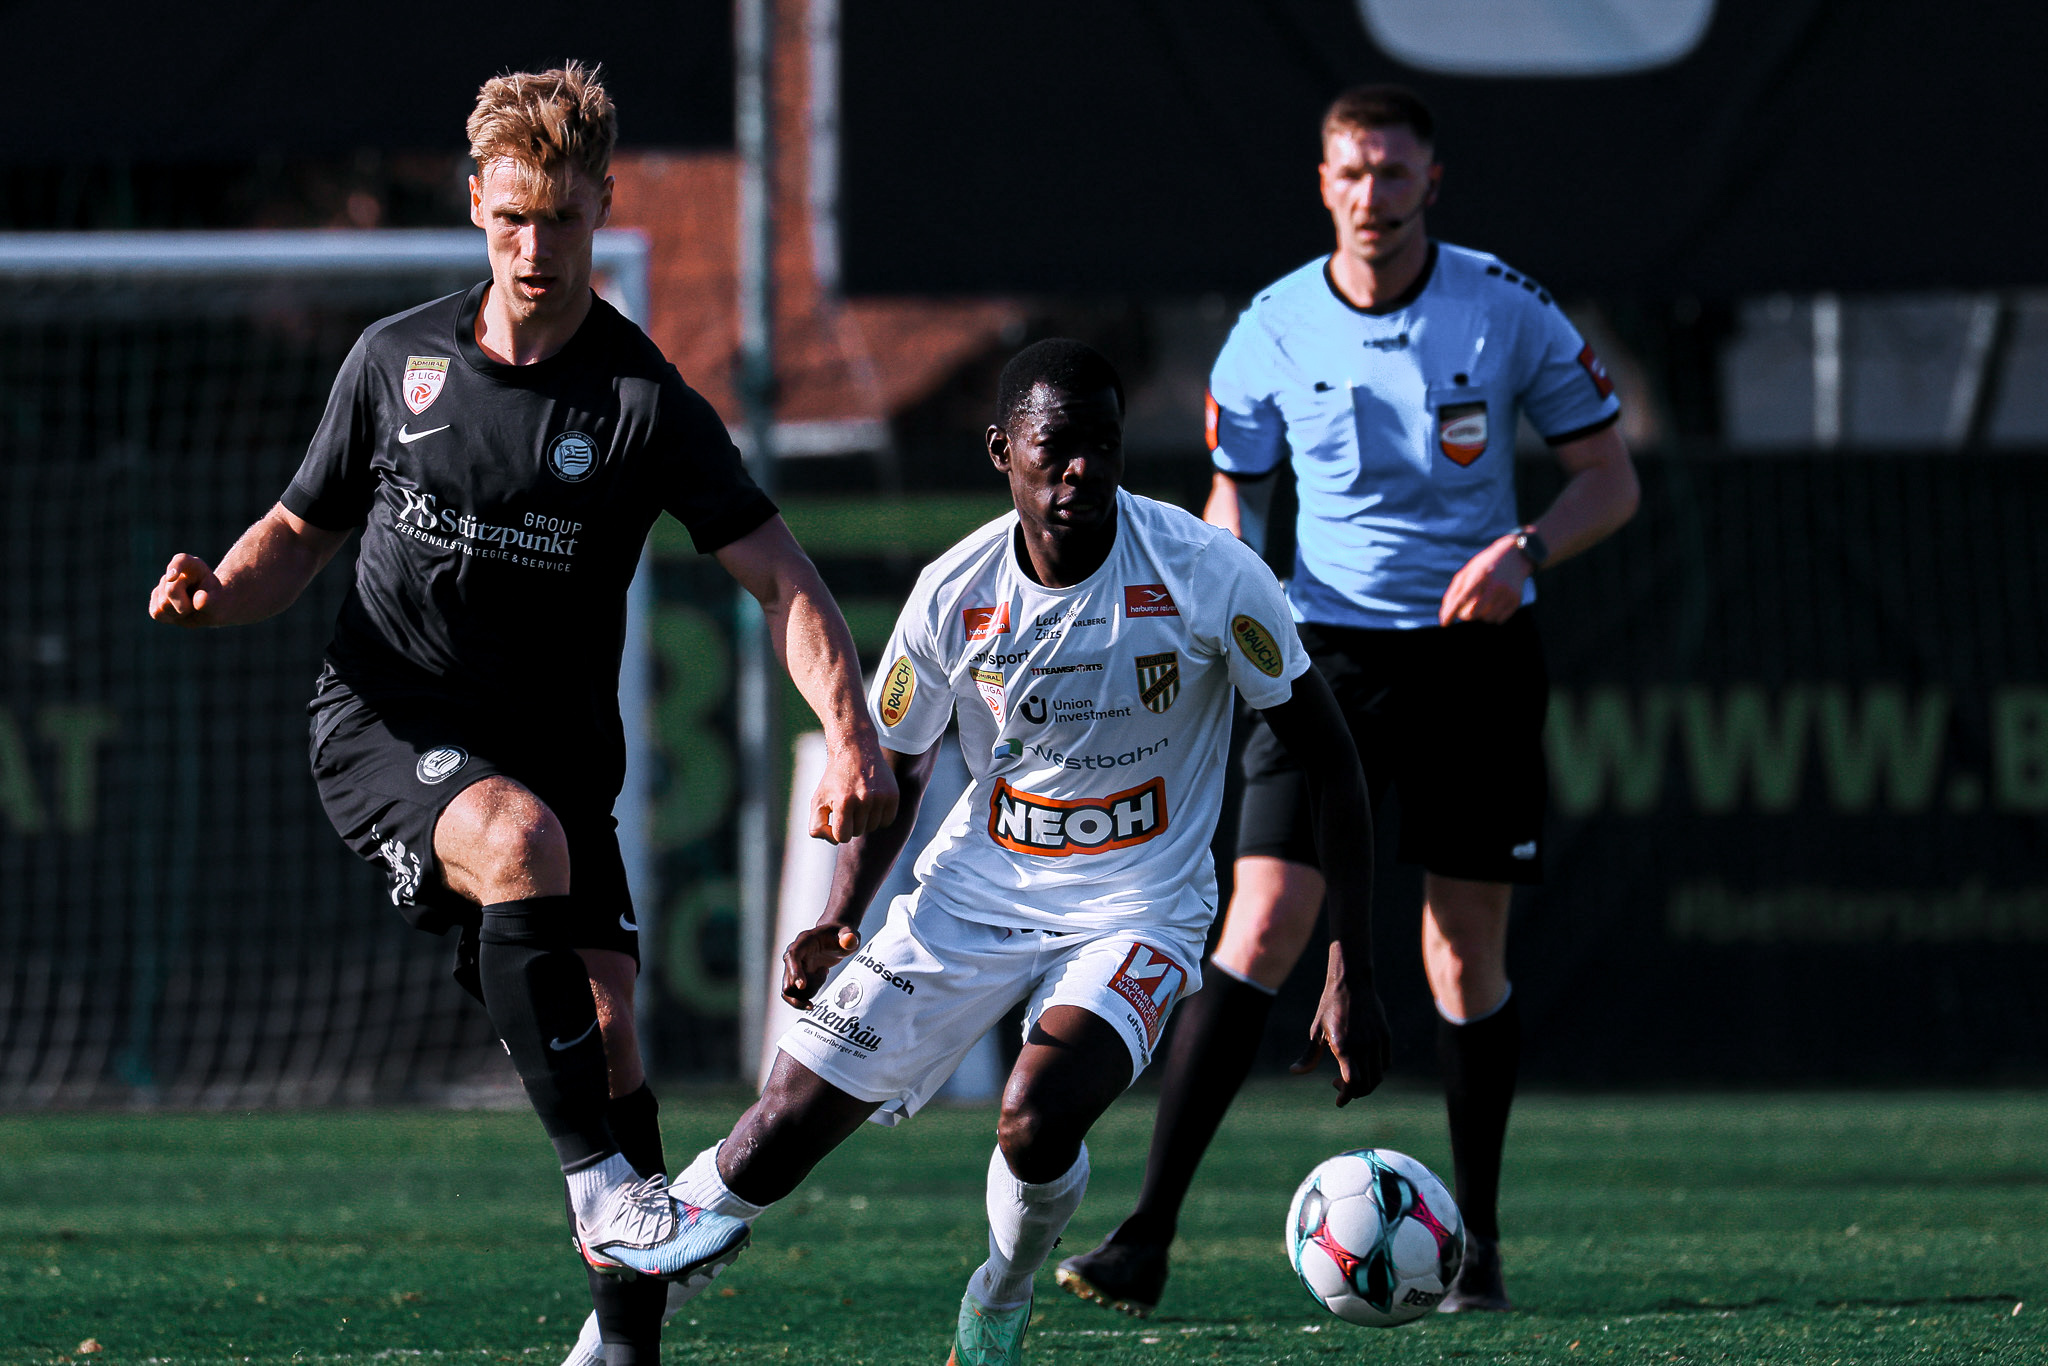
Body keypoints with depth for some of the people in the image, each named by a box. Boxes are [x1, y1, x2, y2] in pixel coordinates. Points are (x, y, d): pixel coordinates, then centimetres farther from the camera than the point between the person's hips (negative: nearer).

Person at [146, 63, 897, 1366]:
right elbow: (303, 528, 16)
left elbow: (784, 581, -8)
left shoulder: (647, 404, -4)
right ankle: (603, 1184, -32)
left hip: (555, 749, 1)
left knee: (604, 1030, -12)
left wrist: (852, 739, -23)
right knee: (520, 836, -33)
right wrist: (218, 593, -7)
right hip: (387, 723, -1)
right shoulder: (397, 359, 4)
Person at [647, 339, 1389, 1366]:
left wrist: (1350, 974, -12)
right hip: (975, 889, 3)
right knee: (785, 1127, -5)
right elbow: (894, 770, 8)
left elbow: (1327, 762, -8)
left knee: (1037, 1117, -31)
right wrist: (839, 922, -11)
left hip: (1137, 909, -3)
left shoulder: (1208, 576, -17)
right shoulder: (953, 596, -9)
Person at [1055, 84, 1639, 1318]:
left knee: (1468, 947, 3)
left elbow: (1611, 478, 2)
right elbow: (1235, 494, 10)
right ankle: (1147, 1236, -14)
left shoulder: (1507, 312, -5)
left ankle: (1478, 1246, 17)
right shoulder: (1273, 332, -2)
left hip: (1473, 650, 0)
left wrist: (1525, 554, -16)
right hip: (1327, 648, 0)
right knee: (1261, 924, -13)